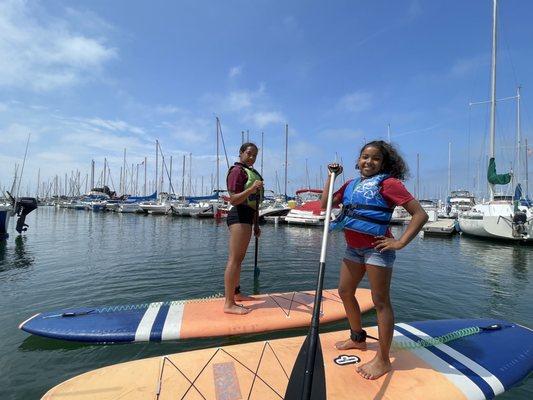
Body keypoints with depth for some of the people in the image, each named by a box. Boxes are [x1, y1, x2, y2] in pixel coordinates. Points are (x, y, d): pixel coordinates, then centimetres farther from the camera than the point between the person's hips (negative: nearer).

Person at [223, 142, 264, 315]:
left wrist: (256, 224, 26)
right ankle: (229, 304, -6)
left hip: (248, 216, 10)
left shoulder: (251, 172, 21)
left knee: (239, 257, 16)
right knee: (235, 258, -11)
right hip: (239, 215, -10)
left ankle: (236, 293, 29)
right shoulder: (237, 170, -9)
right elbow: (233, 200, -18)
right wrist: (251, 189, -32)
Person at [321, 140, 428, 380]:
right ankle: (358, 338, 38)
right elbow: (326, 203, 10)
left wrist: (400, 242, -16)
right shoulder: (352, 184, 11)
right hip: (353, 247, 8)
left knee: (380, 301, 3)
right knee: (345, 292, 17)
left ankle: (382, 360, 18)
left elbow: (420, 214, -12)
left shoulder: (388, 183, -9)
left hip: (376, 248, -7)